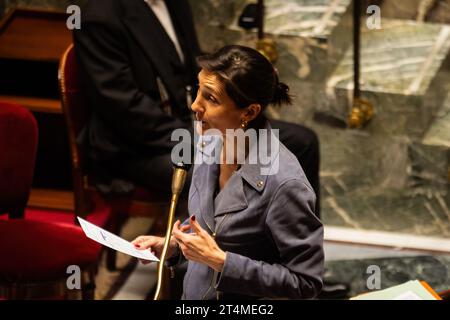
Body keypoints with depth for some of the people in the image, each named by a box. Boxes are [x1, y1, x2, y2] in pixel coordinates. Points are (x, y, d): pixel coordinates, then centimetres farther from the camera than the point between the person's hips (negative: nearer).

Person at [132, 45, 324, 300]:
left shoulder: (284, 183, -28)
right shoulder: (211, 144, -6)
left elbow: (305, 282, -22)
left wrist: (219, 260, -24)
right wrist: (171, 244, -3)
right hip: (194, 292, 6)